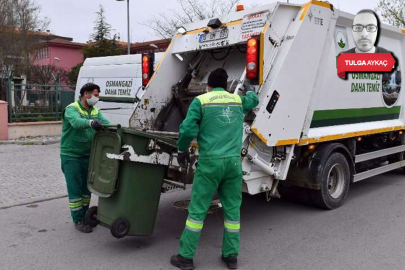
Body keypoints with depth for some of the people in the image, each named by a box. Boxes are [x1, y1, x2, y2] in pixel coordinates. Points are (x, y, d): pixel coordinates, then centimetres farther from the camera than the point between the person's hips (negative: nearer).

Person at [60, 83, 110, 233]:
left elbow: (106, 123, -7)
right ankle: (78, 220, 11)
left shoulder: (95, 112, 7)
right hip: (71, 156, -7)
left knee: (86, 187, 16)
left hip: (87, 155, 7)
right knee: (75, 189, -1)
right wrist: (90, 122, -54)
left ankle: (84, 215, 31)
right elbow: (76, 121, -35)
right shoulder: (71, 109, -14)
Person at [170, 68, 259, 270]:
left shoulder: (201, 101, -1)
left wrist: (182, 150, 8)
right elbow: (253, 99, 36)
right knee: (232, 210, 13)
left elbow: (188, 129, -9)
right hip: (234, 161, 4)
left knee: (197, 210, 3)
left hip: (210, 162, -4)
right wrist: (249, 92, 58)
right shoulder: (238, 100, 13)